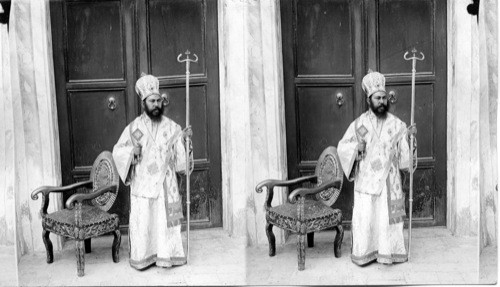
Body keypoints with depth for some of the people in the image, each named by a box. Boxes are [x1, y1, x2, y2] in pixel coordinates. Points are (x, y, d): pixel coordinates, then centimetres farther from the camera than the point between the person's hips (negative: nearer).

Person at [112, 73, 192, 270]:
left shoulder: (171, 127, 3)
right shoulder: (134, 127, -1)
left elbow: (179, 156, 6)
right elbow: (117, 151, 2)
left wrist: (183, 139, -10)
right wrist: (131, 150, -16)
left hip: (166, 184, 1)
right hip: (142, 185, -1)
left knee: (166, 219, 4)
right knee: (142, 221, 1)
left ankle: (166, 254, 16)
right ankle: (142, 257, 13)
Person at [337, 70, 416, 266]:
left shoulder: (396, 124, 3)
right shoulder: (359, 123, 1)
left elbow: (404, 152, 3)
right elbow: (342, 146, 3)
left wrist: (409, 136, -14)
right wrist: (356, 147, -15)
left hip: (389, 181, 1)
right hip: (366, 180, 0)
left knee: (388, 216, 3)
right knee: (364, 217, 1)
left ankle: (388, 251, 16)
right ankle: (364, 253, 14)